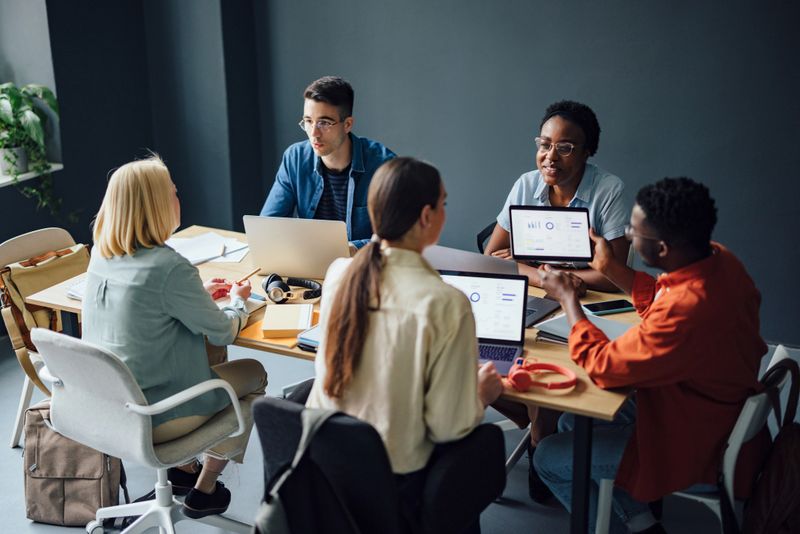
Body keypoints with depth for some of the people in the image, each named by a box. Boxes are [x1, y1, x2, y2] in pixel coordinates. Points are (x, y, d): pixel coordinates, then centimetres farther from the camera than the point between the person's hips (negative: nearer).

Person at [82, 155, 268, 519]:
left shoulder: (102, 255, -3)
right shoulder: (170, 267, -26)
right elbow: (223, 332, -13)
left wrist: (199, 293, 13)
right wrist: (238, 300, 7)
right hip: (151, 419, -8)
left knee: (215, 361, 27)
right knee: (254, 373, 14)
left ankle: (183, 468, 34)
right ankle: (203, 491, 24)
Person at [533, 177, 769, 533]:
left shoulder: (688, 310, -39)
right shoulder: (717, 258, -12)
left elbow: (602, 367, -23)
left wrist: (567, 296, -11)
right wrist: (610, 267, 5)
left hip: (700, 454, -9)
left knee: (549, 457, 0)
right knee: (572, 423, 16)